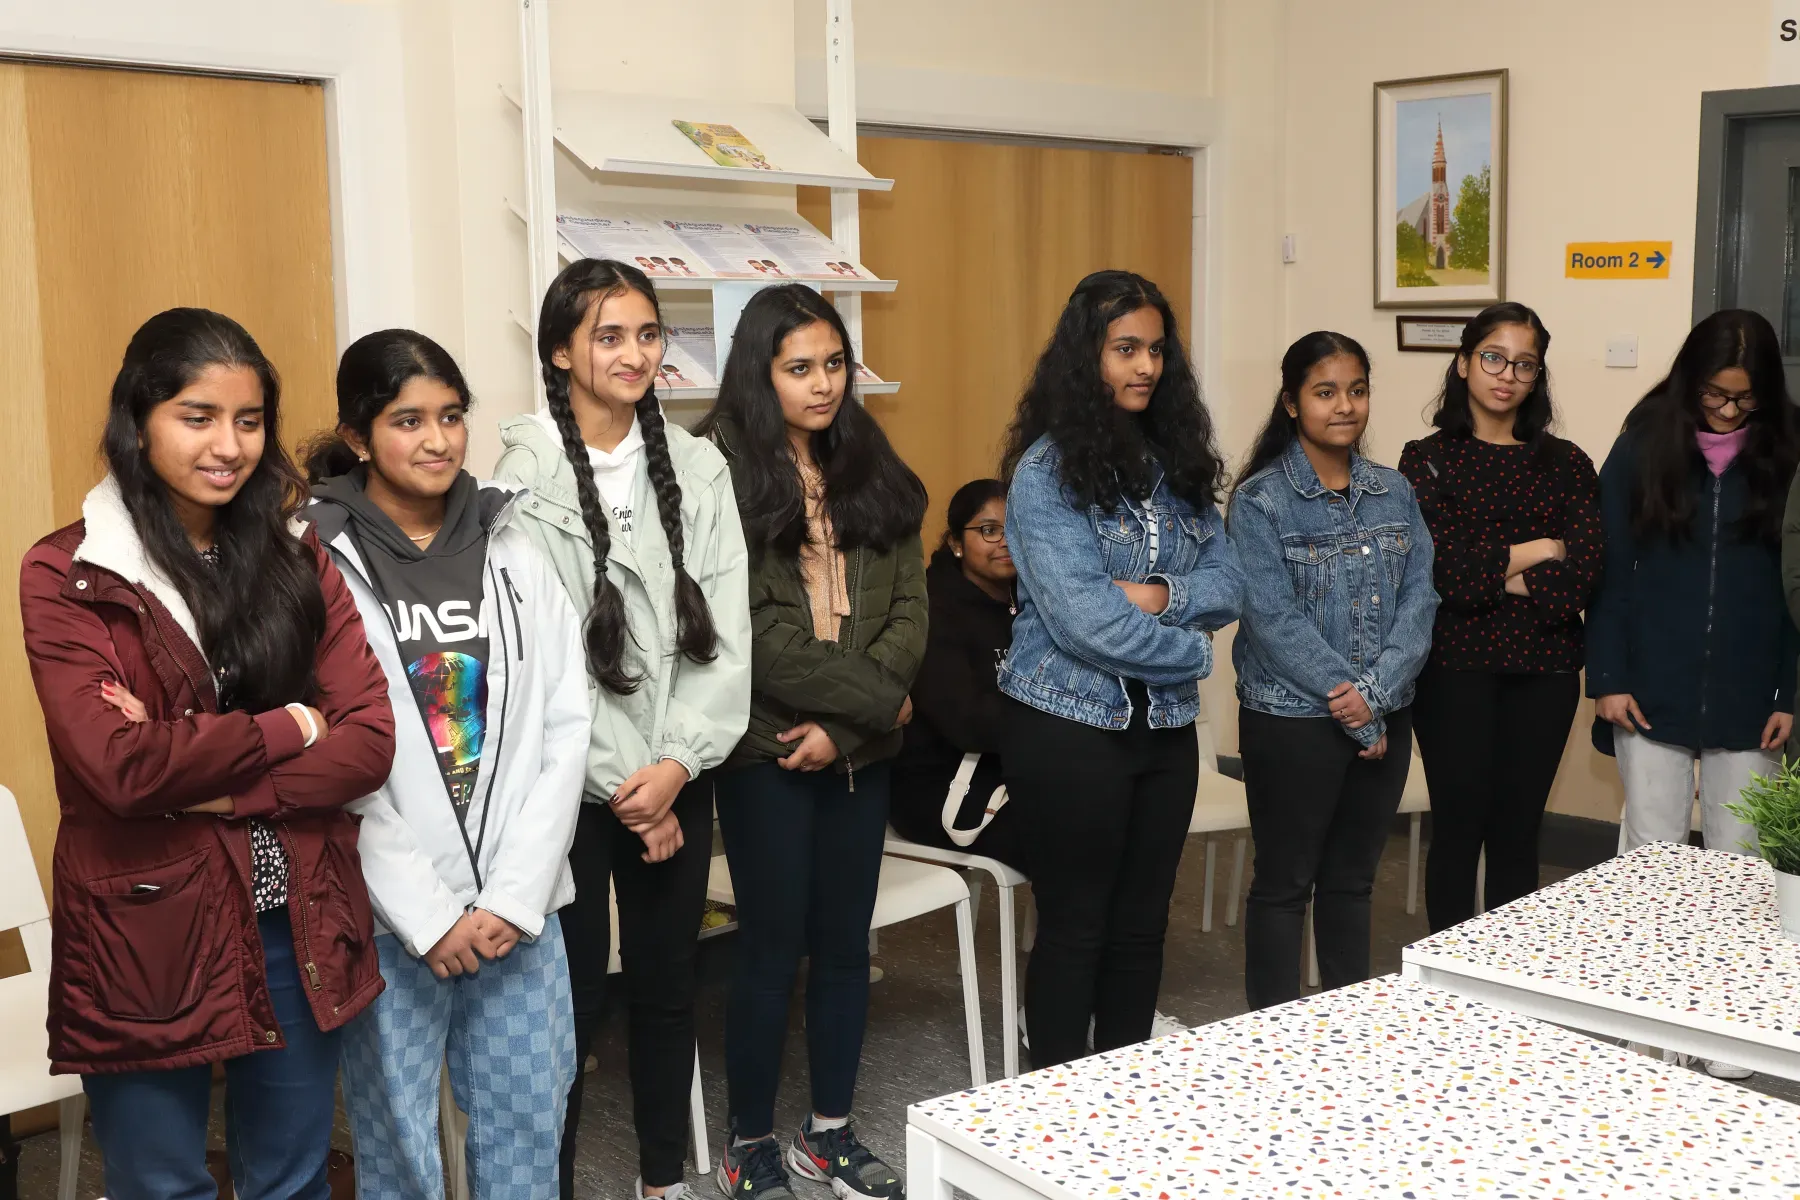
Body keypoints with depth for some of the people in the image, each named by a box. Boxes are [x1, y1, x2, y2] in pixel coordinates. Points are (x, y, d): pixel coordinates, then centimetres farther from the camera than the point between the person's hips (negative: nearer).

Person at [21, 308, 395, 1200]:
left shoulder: (298, 559, 5)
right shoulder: (66, 578, -7)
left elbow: (369, 741, -5)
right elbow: (119, 767, -19)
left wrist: (205, 783, -16)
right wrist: (285, 728, -10)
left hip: (300, 930, 4)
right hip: (145, 938, -3)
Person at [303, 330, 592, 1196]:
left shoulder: (512, 556, 6)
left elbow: (564, 727, 2)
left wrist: (516, 895, -7)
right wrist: (424, 912, -11)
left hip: (518, 907, 3)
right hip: (386, 917, -3)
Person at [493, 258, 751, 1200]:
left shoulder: (698, 468, 4)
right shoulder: (526, 474, -8)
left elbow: (725, 629, -1)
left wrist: (675, 765, -11)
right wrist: (618, 784, -11)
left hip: (676, 780, 4)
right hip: (569, 784, -4)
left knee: (666, 986, 14)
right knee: (572, 1000, 5)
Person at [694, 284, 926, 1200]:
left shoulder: (871, 473, 8)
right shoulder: (723, 474, -9)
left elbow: (910, 608, 3)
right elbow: (758, 635, -17)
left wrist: (845, 726, -10)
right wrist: (879, 702, -12)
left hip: (860, 748, 5)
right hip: (767, 752, -5)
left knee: (845, 942, 13)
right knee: (774, 950, 3)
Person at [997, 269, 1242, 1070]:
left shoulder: (1177, 459, 7)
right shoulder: (1048, 469, -12)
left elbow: (1227, 582, 3)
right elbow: (1081, 619, -19)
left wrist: (1160, 596, -17)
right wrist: (1192, 648, -8)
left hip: (1165, 724, 6)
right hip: (1069, 725, -5)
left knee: (1141, 925, 14)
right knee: (1075, 927, 6)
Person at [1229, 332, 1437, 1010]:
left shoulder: (1394, 492, 6)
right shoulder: (1260, 500, -9)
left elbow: (1419, 599, 0)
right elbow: (1274, 618, -15)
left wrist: (1377, 693, -15)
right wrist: (1354, 717, -16)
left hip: (1385, 720, 5)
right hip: (1292, 719, -4)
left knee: (1352, 879, 16)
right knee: (1284, 884, 6)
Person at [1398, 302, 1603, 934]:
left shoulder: (1567, 464, 9)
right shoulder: (1427, 459, 2)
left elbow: (1584, 574, -5)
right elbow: (1438, 568, -11)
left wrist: (1488, 579, -12)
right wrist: (1535, 551, -5)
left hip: (1544, 668, 2)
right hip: (1455, 666, -2)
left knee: (1517, 832, 9)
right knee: (1458, 827, 3)